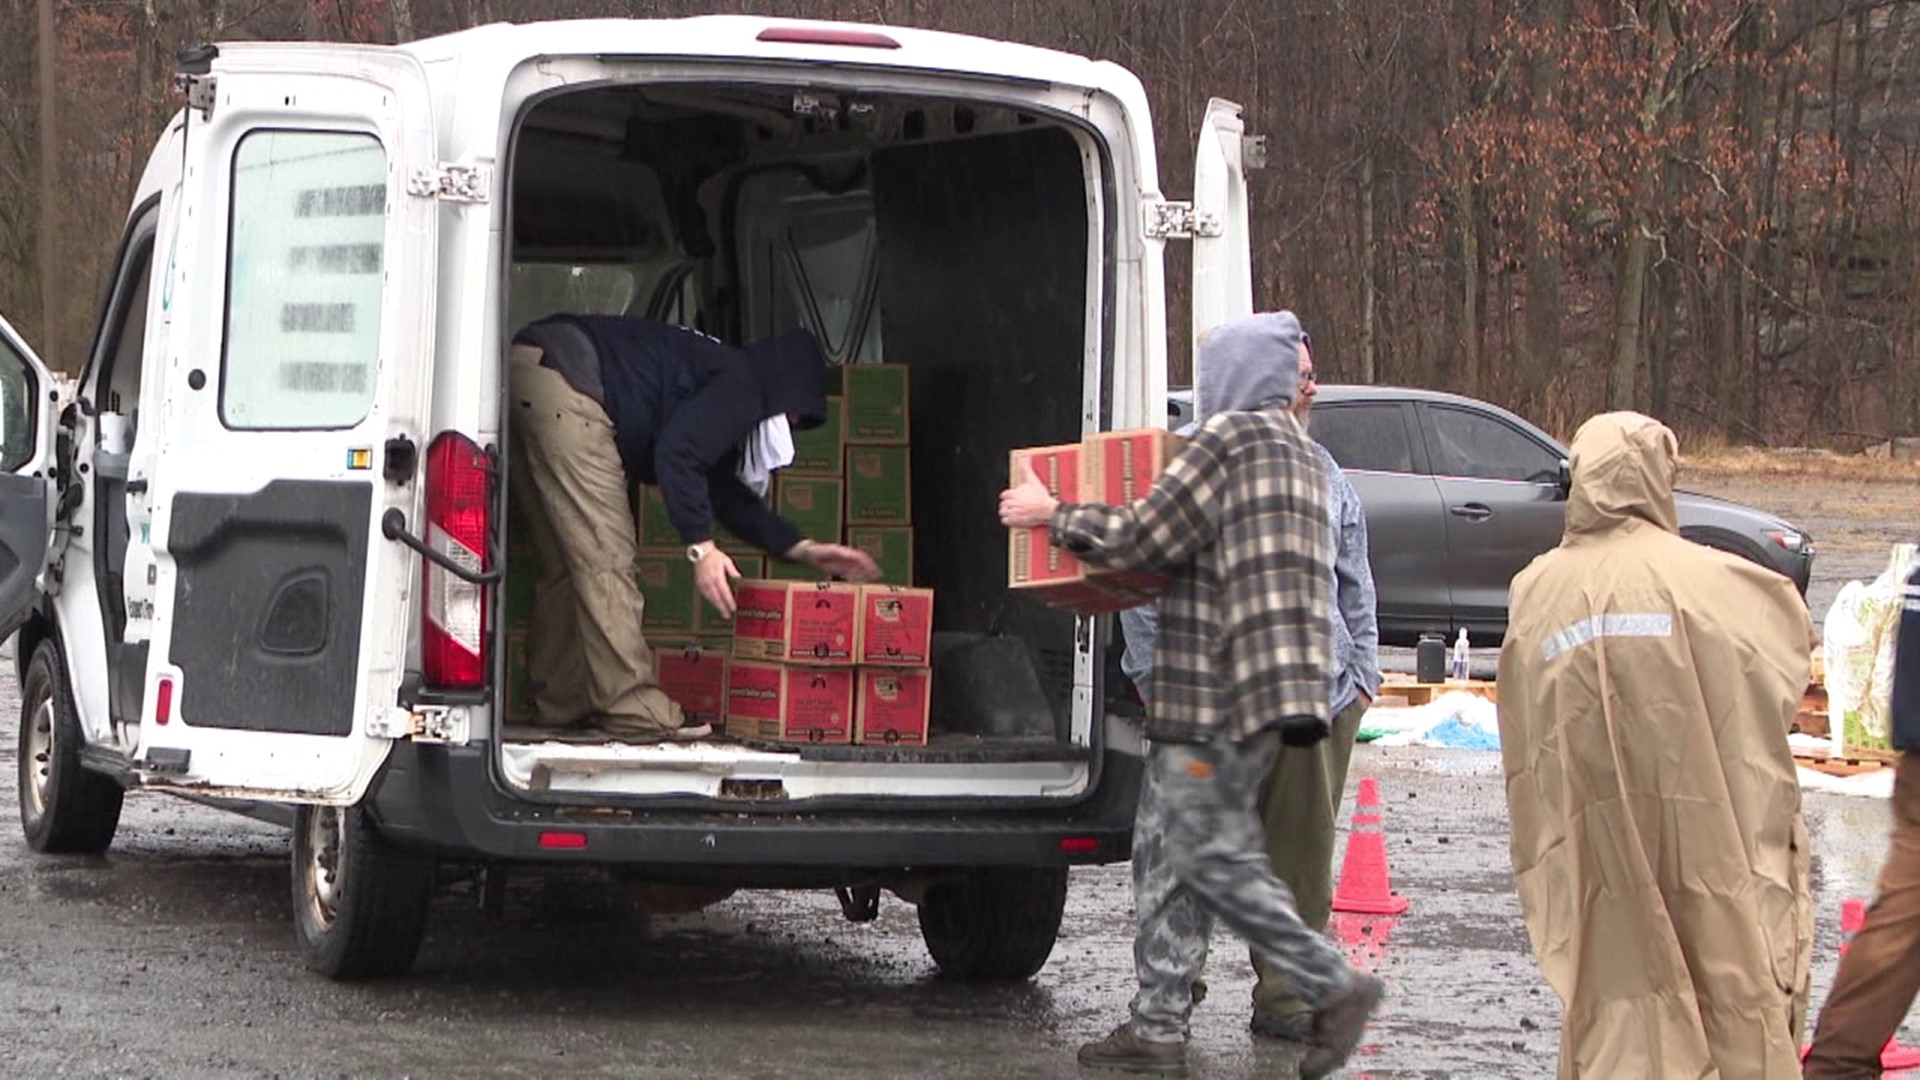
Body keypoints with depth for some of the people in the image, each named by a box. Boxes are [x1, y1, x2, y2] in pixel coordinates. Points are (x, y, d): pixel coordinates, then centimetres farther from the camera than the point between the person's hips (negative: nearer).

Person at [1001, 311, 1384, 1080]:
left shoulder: (1230, 438, -11)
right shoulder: (1294, 449, 19)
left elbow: (1144, 538, -12)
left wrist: (1053, 516, 2)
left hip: (1214, 691, -10)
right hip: (1261, 690, 10)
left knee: (1210, 853, -7)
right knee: (1167, 848, 10)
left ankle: (1333, 984, -5)